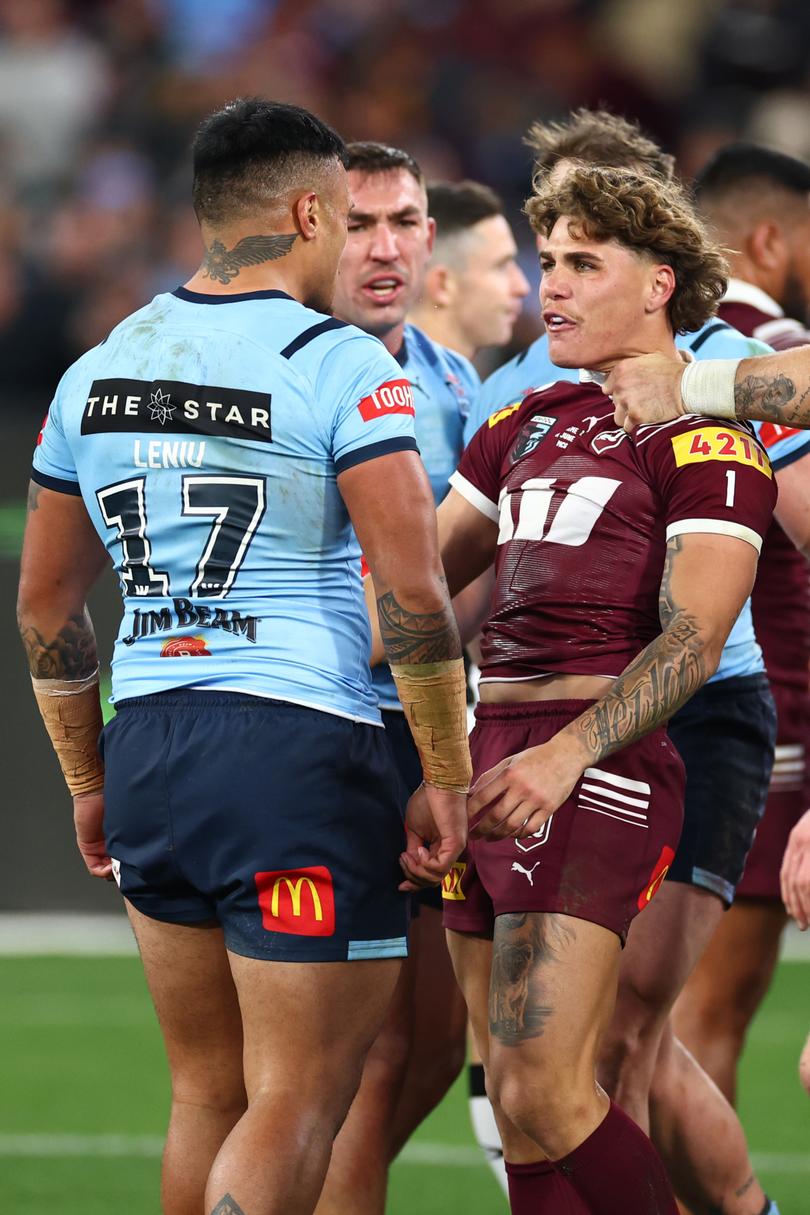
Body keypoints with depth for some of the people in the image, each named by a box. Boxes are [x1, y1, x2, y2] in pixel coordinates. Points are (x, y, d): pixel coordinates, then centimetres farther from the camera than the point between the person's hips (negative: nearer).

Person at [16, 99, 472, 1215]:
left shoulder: (98, 370, 11)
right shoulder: (342, 367, -7)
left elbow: (46, 600, 16)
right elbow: (412, 593, -14)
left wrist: (88, 782, 25)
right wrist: (447, 779, -5)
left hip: (146, 747, 6)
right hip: (300, 745, -6)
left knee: (207, 1092, 16)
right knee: (296, 1104, -3)